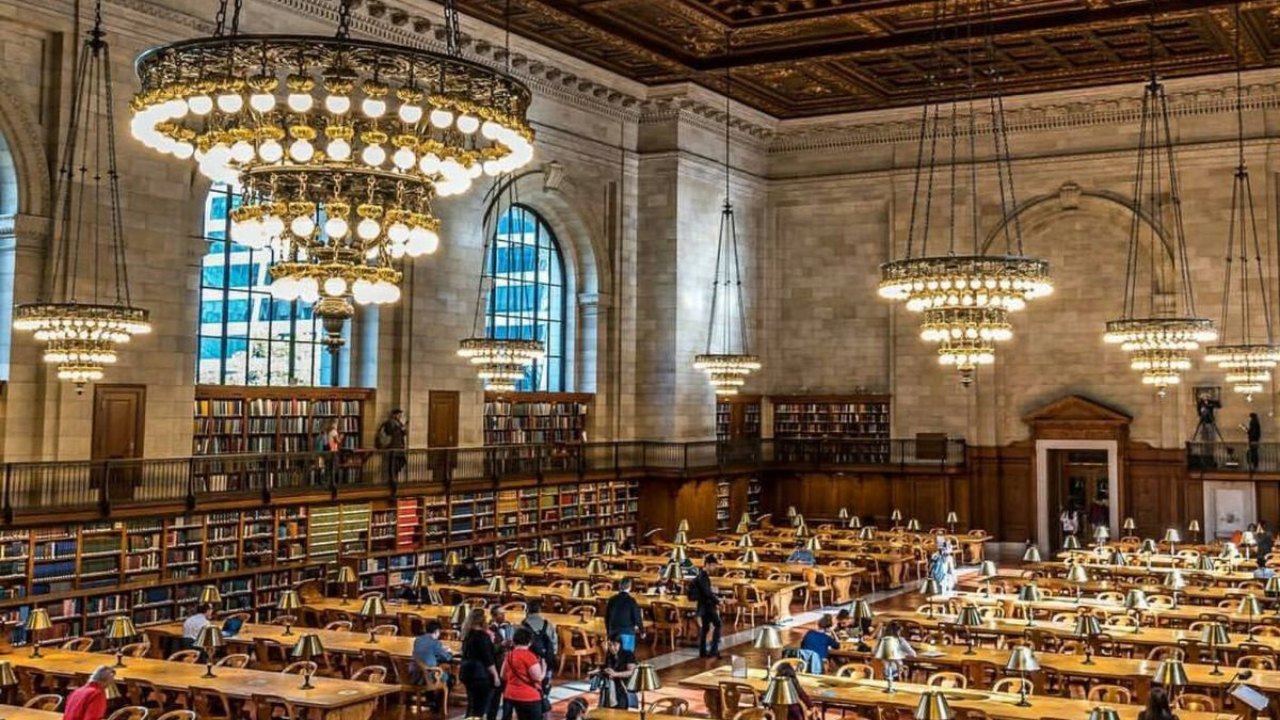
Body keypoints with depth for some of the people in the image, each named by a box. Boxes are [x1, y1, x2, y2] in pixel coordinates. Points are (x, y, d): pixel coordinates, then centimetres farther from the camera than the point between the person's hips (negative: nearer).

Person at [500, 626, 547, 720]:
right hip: (529, 697, -7)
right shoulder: (529, 655, -16)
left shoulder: (509, 655, 7)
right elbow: (538, 677, -17)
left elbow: (503, 676, 17)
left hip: (511, 695, 7)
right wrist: (543, 665, 0)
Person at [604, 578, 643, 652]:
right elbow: (637, 617, -9)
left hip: (614, 632, 4)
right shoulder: (631, 601, -11)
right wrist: (642, 630, 6)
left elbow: (607, 617, 9)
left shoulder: (612, 600, 2)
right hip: (628, 632, -4)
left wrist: (608, 632, 19)